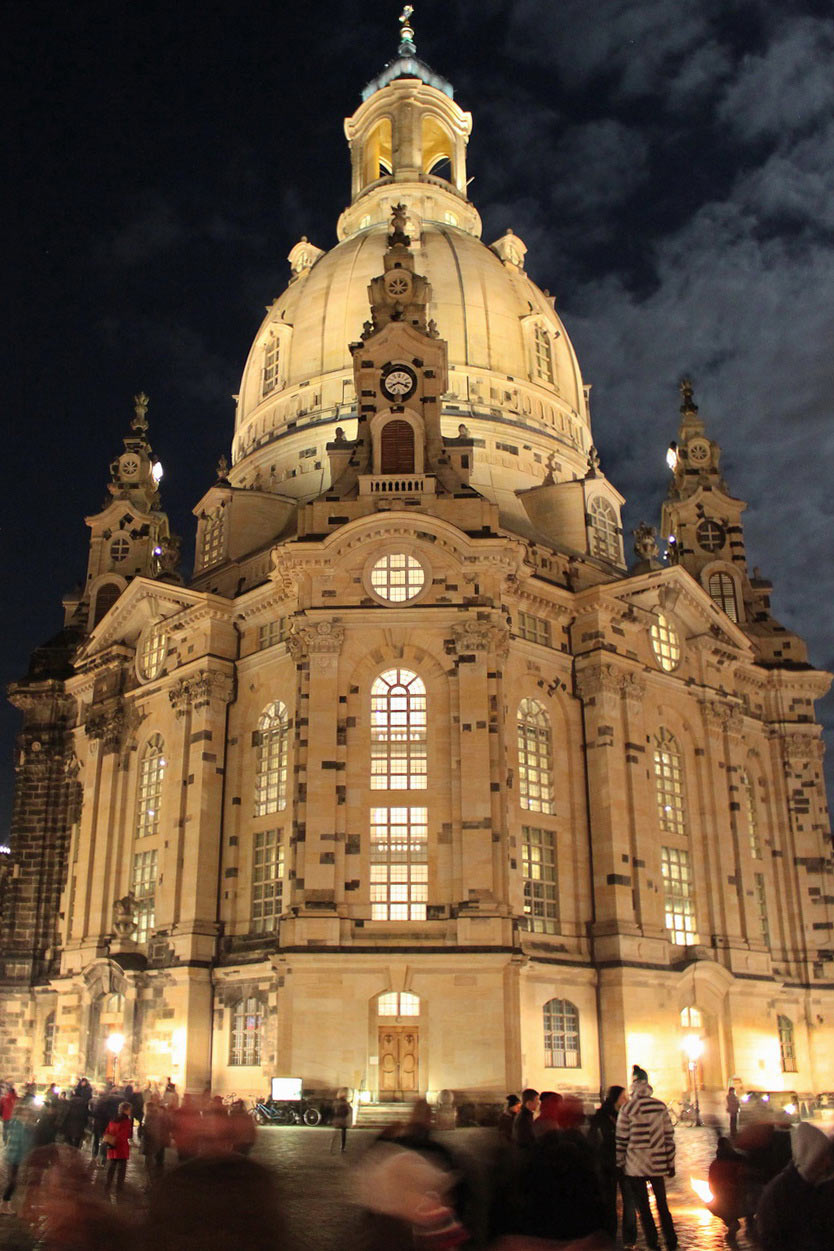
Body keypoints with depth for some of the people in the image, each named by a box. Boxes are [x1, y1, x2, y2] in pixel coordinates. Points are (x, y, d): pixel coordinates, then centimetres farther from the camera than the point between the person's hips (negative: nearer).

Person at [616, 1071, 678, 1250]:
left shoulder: (627, 1108, -10)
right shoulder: (661, 1106, -2)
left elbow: (621, 1139, -6)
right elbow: (669, 1137, 2)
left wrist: (619, 1164, 4)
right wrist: (670, 1163, 10)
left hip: (635, 1167, -3)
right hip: (657, 1165, 3)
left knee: (643, 1209, 8)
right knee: (662, 1206, 18)